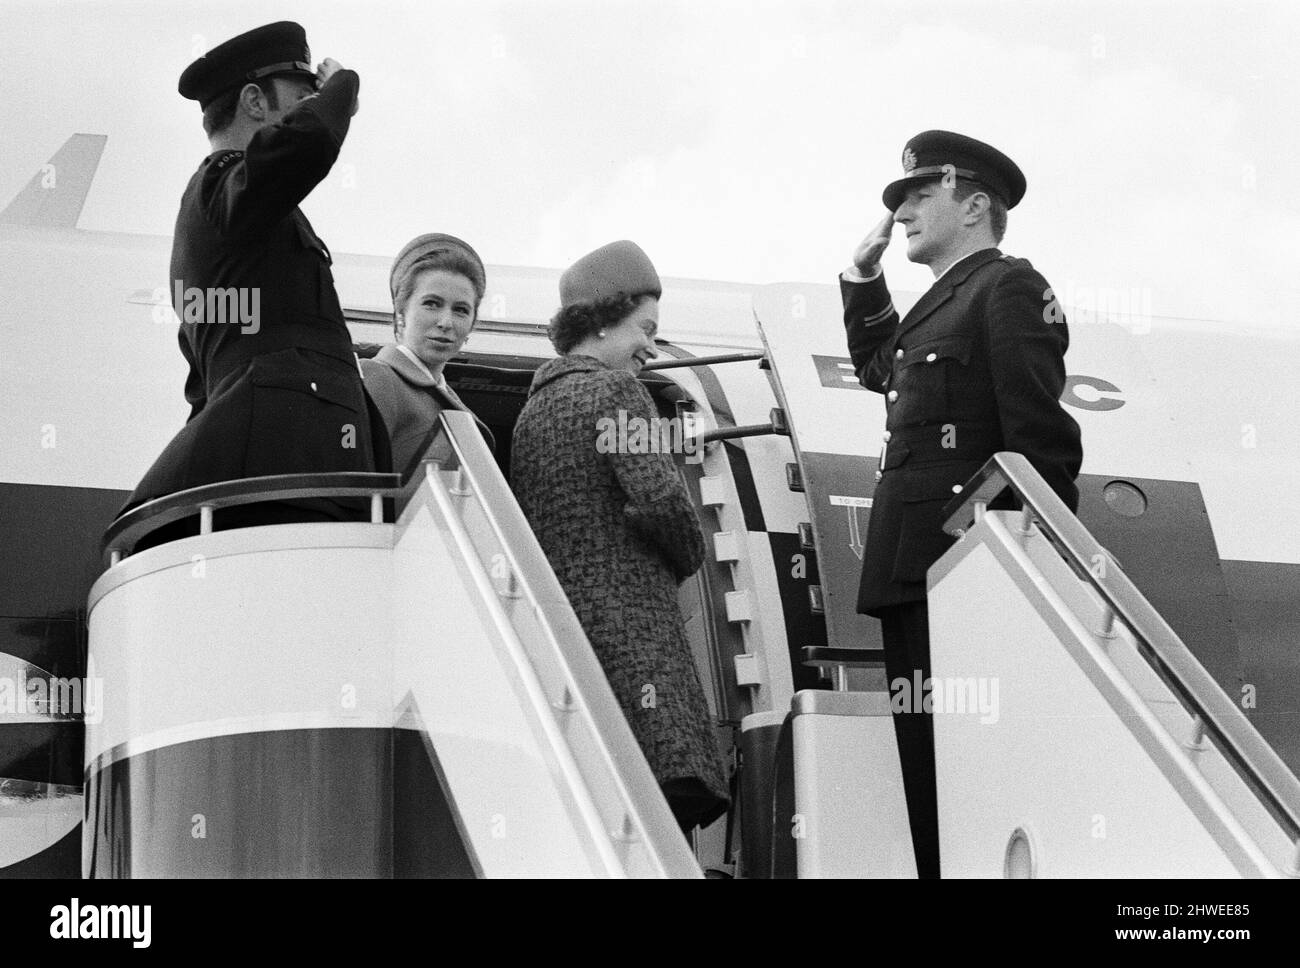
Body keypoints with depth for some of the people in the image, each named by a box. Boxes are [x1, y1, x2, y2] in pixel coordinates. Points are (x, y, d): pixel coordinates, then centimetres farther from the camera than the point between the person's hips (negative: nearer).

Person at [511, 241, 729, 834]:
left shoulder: (533, 406, 21)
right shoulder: (615, 390, -4)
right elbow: (659, 498, -17)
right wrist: (688, 560, 2)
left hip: (554, 626, 9)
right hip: (629, 625, -8)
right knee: (668, 801, -16)